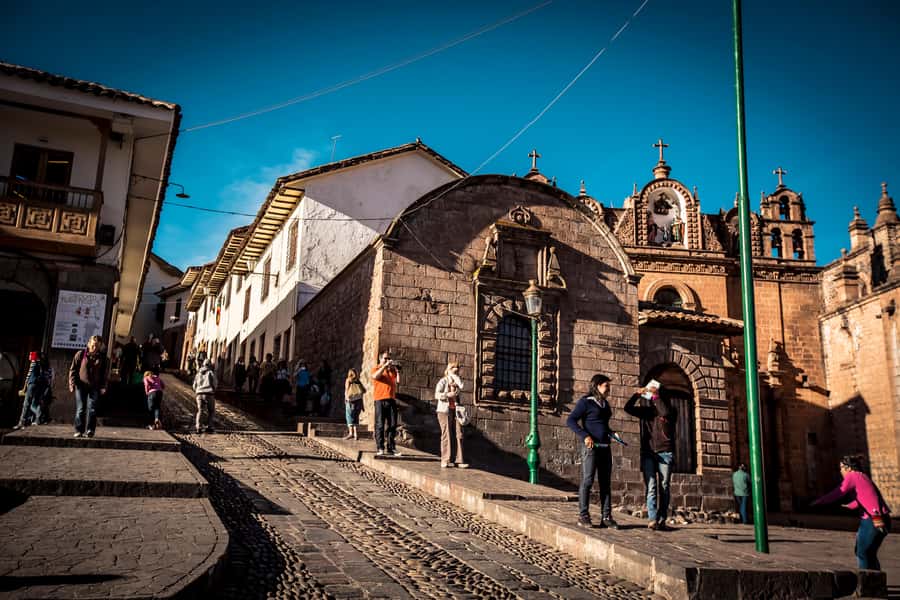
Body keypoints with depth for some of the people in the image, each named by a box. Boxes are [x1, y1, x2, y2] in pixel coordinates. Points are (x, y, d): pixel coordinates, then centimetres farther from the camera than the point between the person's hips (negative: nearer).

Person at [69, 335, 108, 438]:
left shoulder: (102, 357, 6)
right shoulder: (80, 354, 1)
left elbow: (104, 374, 11)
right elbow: (73, 369, 5)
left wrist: (103, 387, 4)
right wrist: (72, 383, -3)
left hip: (94, 387, 1)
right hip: (81, 385, -1)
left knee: (92, 409, -5)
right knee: (80, 409, 1)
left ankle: (90, 430, -2)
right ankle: (79, 430, 7)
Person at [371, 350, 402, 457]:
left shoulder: (392, 370, 19)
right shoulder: (376, 369, 8)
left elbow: (398, 382, 8)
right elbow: (375, 376, -15)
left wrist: (397, 370, 0)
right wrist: (385, 365, -14)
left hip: (391, 400, 4)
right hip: (380, 400, -4)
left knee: (392, 425, 3)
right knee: (380, 425, -4)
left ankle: (391, 448, 7)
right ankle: (379, 448, -1)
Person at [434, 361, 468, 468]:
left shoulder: (456, 382, 15)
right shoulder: (443, 381, 1)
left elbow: (461, 387, -7)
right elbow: (437, 395, -8)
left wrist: (455, 376, -2)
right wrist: (448, 394, -19)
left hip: (455, 410, 5)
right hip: (444, 410, -5)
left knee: (458, 434, -2)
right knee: (447, 435, -4)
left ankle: (459, 460, -1)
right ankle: (445, 460, 1)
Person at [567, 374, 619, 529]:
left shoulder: (605, 404, 17)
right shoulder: (586, 402, -5)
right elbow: (570, 420, -9)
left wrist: (611, 433, 9)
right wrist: (585, 436, -18)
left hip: (605, 447, 7)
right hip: (590, 447, -7)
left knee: (606, 483, 7)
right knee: (587, 481, -4)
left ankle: (606, 517, 12)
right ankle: (583, 516, 2)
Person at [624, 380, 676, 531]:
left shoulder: (670, 411, 5)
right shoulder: (645, 411, 13)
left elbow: (665, 412, -18)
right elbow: (628, 408, 3)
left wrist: (656, 395, -11)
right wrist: (638, 394, -6)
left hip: (665, 452, -1)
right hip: (648, 453, 2)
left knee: (663, 487, 0)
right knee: (651, 487, -7)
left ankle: (662, 520, 3)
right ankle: (652, 519, -14)